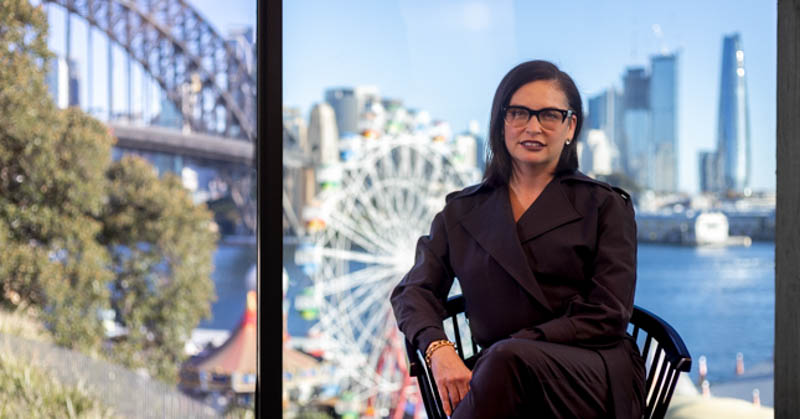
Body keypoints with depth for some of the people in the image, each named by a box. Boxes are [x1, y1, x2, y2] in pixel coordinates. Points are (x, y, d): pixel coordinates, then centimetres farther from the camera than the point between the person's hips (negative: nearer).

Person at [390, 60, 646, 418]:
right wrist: (439, 349, -15)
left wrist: (513, 349, -13)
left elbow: (607, 316, 0)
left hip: (594, 381, -1)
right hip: (503, 379, 2)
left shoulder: (605, 206, 10)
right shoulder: (462, 211, 19)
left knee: (508, 360, -36)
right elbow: (414, 290, 9)